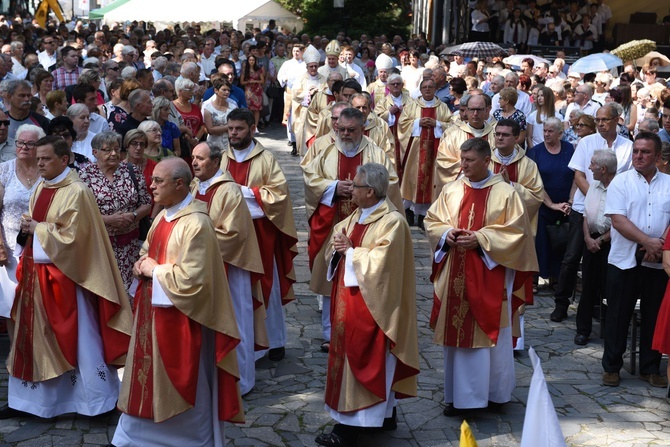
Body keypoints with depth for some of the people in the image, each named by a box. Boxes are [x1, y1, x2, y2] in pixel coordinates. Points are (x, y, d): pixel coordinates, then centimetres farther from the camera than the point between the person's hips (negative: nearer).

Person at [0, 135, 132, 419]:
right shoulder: (41, 188, 11)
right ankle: (29, 399, 24)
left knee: (77, 338, 1)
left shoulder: (76, 192, -15)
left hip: (63, 276, -8)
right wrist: (28, 225, 0)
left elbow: (71, 236, -19)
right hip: (35, 272, 8)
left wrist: (37, 228, -12)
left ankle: (99, 398, 13)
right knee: (34, 337, 13)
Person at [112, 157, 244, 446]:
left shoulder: (196, 224, -21)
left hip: (179, 318, -9)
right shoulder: (164, 215, 7)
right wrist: (143, 264, -1)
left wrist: (155, 270, -15)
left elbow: (192, 278, -26)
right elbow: (148, 251, 21)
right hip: (154, 312, 9)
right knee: (150, 379, 18)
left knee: (182, 388, 5)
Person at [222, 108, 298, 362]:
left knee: (267, 286, 5)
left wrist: (245, 192, -16)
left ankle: (275, 341, 18)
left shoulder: (265, 159, -5)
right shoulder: (222, 158, 6)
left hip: (260, 231, -3)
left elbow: (279, 192, -11)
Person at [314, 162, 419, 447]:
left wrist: (350, 251, -15)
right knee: (357, 356, 14)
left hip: (370, 304, -9)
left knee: (363, 358, -3)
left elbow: (378, 263, -25)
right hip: (349, 298, 9)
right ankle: (384, 415, 26)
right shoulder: (357, 215, 9)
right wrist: (338, 246, -9)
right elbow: (337, 243, 13)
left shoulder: (392, 221, -18)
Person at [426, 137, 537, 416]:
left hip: (489, 278, -4)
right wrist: (447, 234, -9)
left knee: (490, 333, 3)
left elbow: (516, 232, -8)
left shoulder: (505, 193, -5)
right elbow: (432, 222, 12)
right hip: (455, 276, 4)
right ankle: (458, 395, 19)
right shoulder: (451, 190, 6)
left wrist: (480, 239, -17)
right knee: (456, 332, 8)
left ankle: (493, 391, 17)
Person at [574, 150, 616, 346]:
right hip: (592, 241, 6)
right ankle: (583, 330, 16)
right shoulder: (593, 186, 9)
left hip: (609, 243, -6)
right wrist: (587, 238, -3)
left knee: (608, 289, -1)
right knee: (588, 287, 9)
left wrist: (601, 240, -10)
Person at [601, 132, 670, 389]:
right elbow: (618, 220, -11)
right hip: (625, 260, -2)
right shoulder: (621, 182, -1)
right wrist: (648, 241, -18)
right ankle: (611, 367, 15)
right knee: (618, 315, 5)